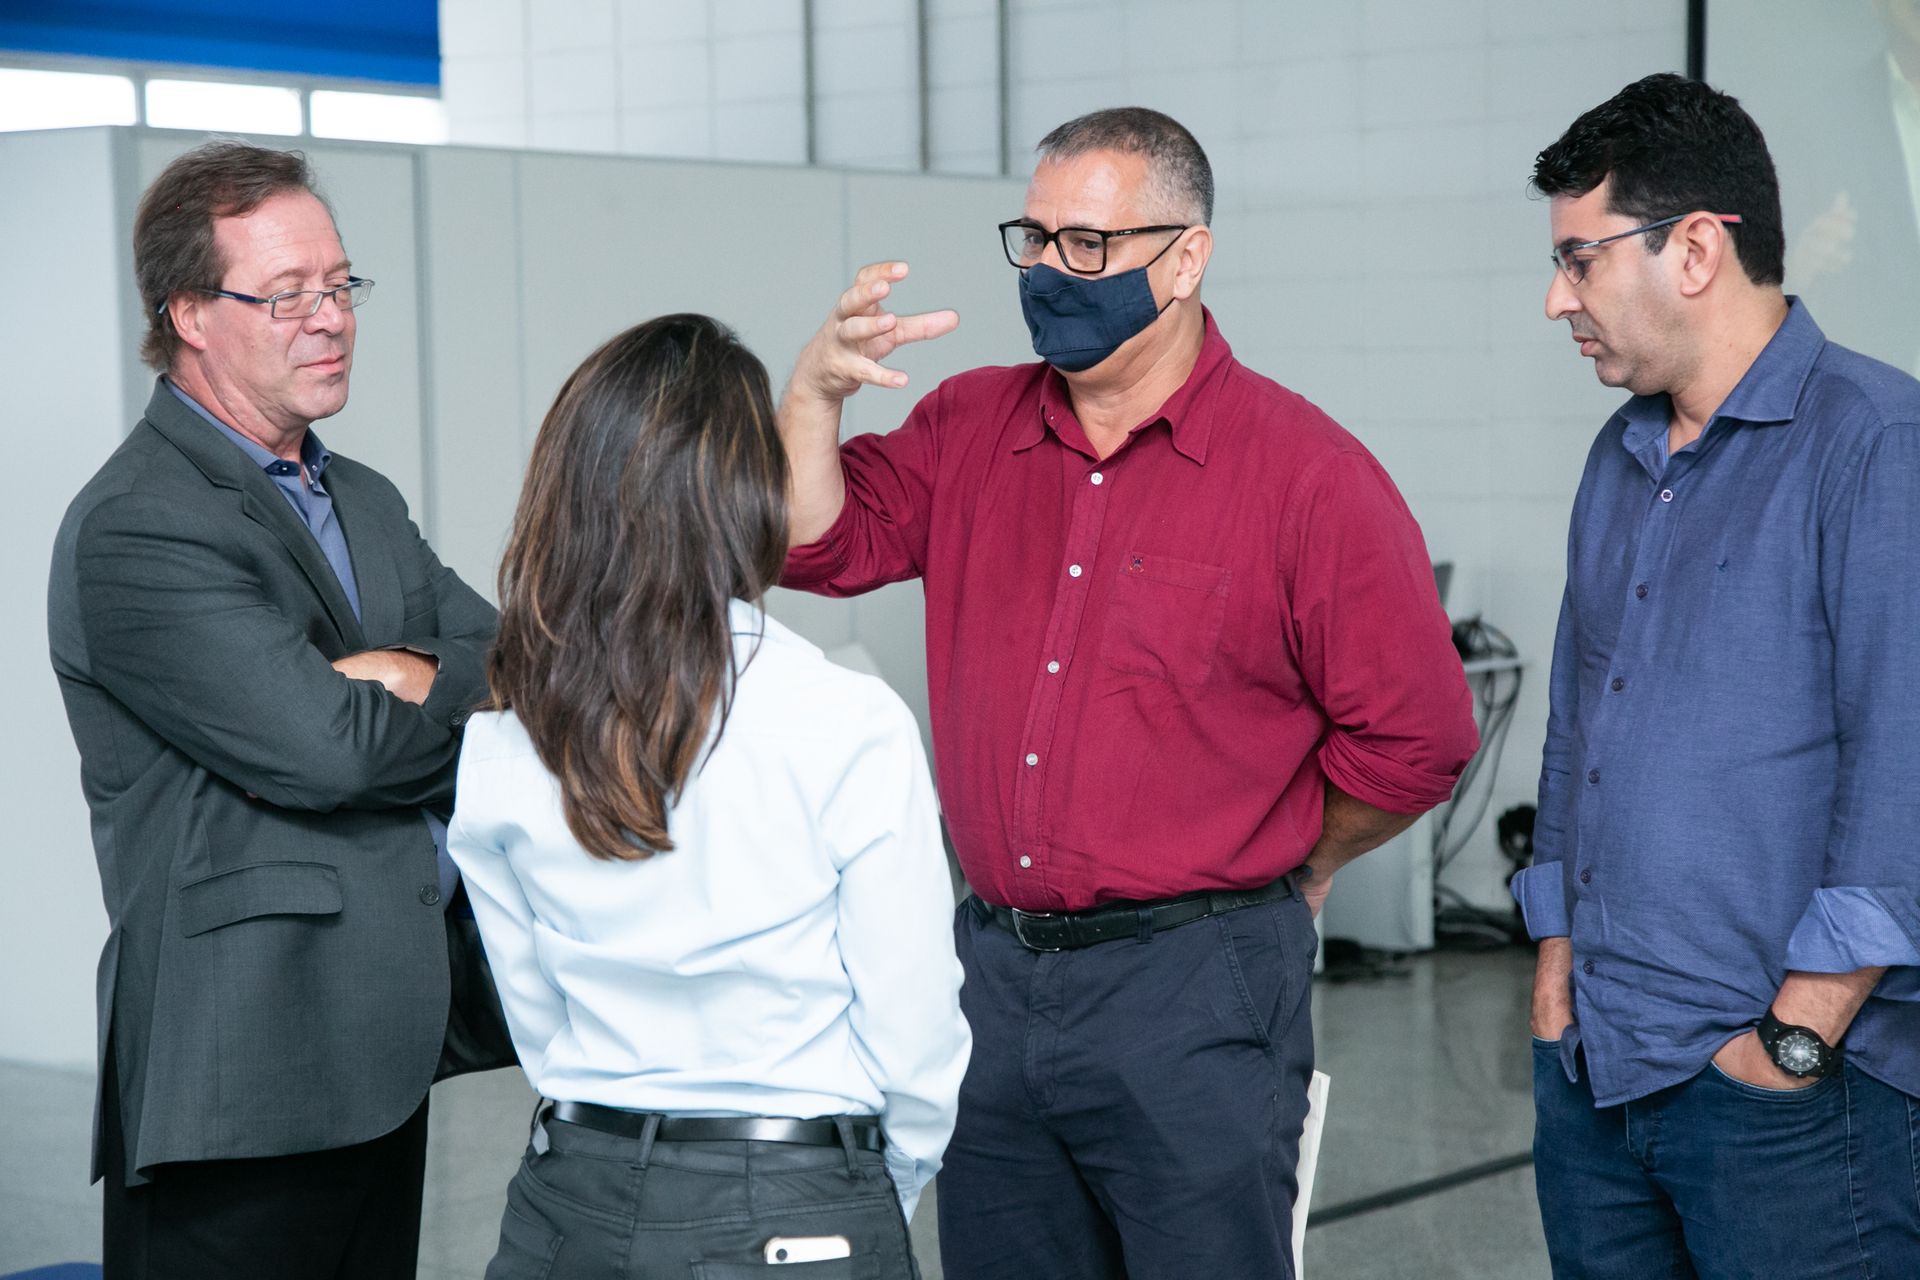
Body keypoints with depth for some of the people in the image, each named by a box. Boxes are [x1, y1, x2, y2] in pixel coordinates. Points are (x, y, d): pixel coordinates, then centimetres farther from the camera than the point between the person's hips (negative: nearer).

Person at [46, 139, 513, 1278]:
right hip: (243, 1079, -8)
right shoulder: (133, 530, -11)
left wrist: (402, 679, -10)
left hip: (387, 1052, 8)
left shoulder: (366, 501, 18)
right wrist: (463, 693, -3)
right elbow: (321, 748, -21)